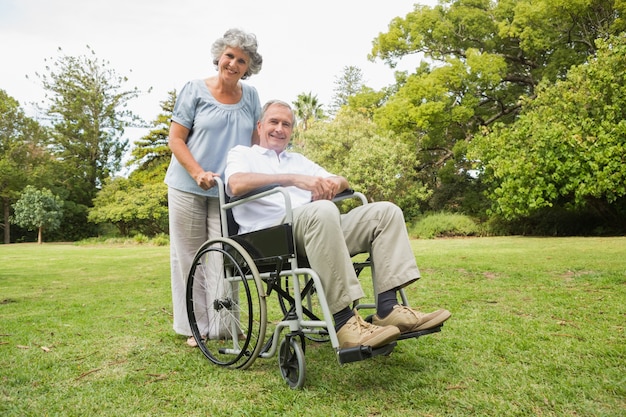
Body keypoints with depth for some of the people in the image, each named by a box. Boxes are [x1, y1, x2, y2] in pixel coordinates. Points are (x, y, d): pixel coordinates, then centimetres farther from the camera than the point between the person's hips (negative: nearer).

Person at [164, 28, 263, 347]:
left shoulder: (250, 96, 8)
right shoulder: (195, 90, -1)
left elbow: (256, 140, 17)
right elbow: (175, 139, -2)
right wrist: (199, 173, -16)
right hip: (188, 188, -1)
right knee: (189, 257, 4)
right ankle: (193, 326, 15)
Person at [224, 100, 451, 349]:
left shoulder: (299, 160, 35)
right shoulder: (242, 154, 18)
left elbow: (342, 182, 24)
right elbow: (236, 184, -8)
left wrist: (332, 183, -2)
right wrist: (293, 178, -16)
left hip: (316, 226, 7)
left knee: (386, 211, -8)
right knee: (323, 211, -37)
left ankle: (387, 309, -21)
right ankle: (345, 323, -37)